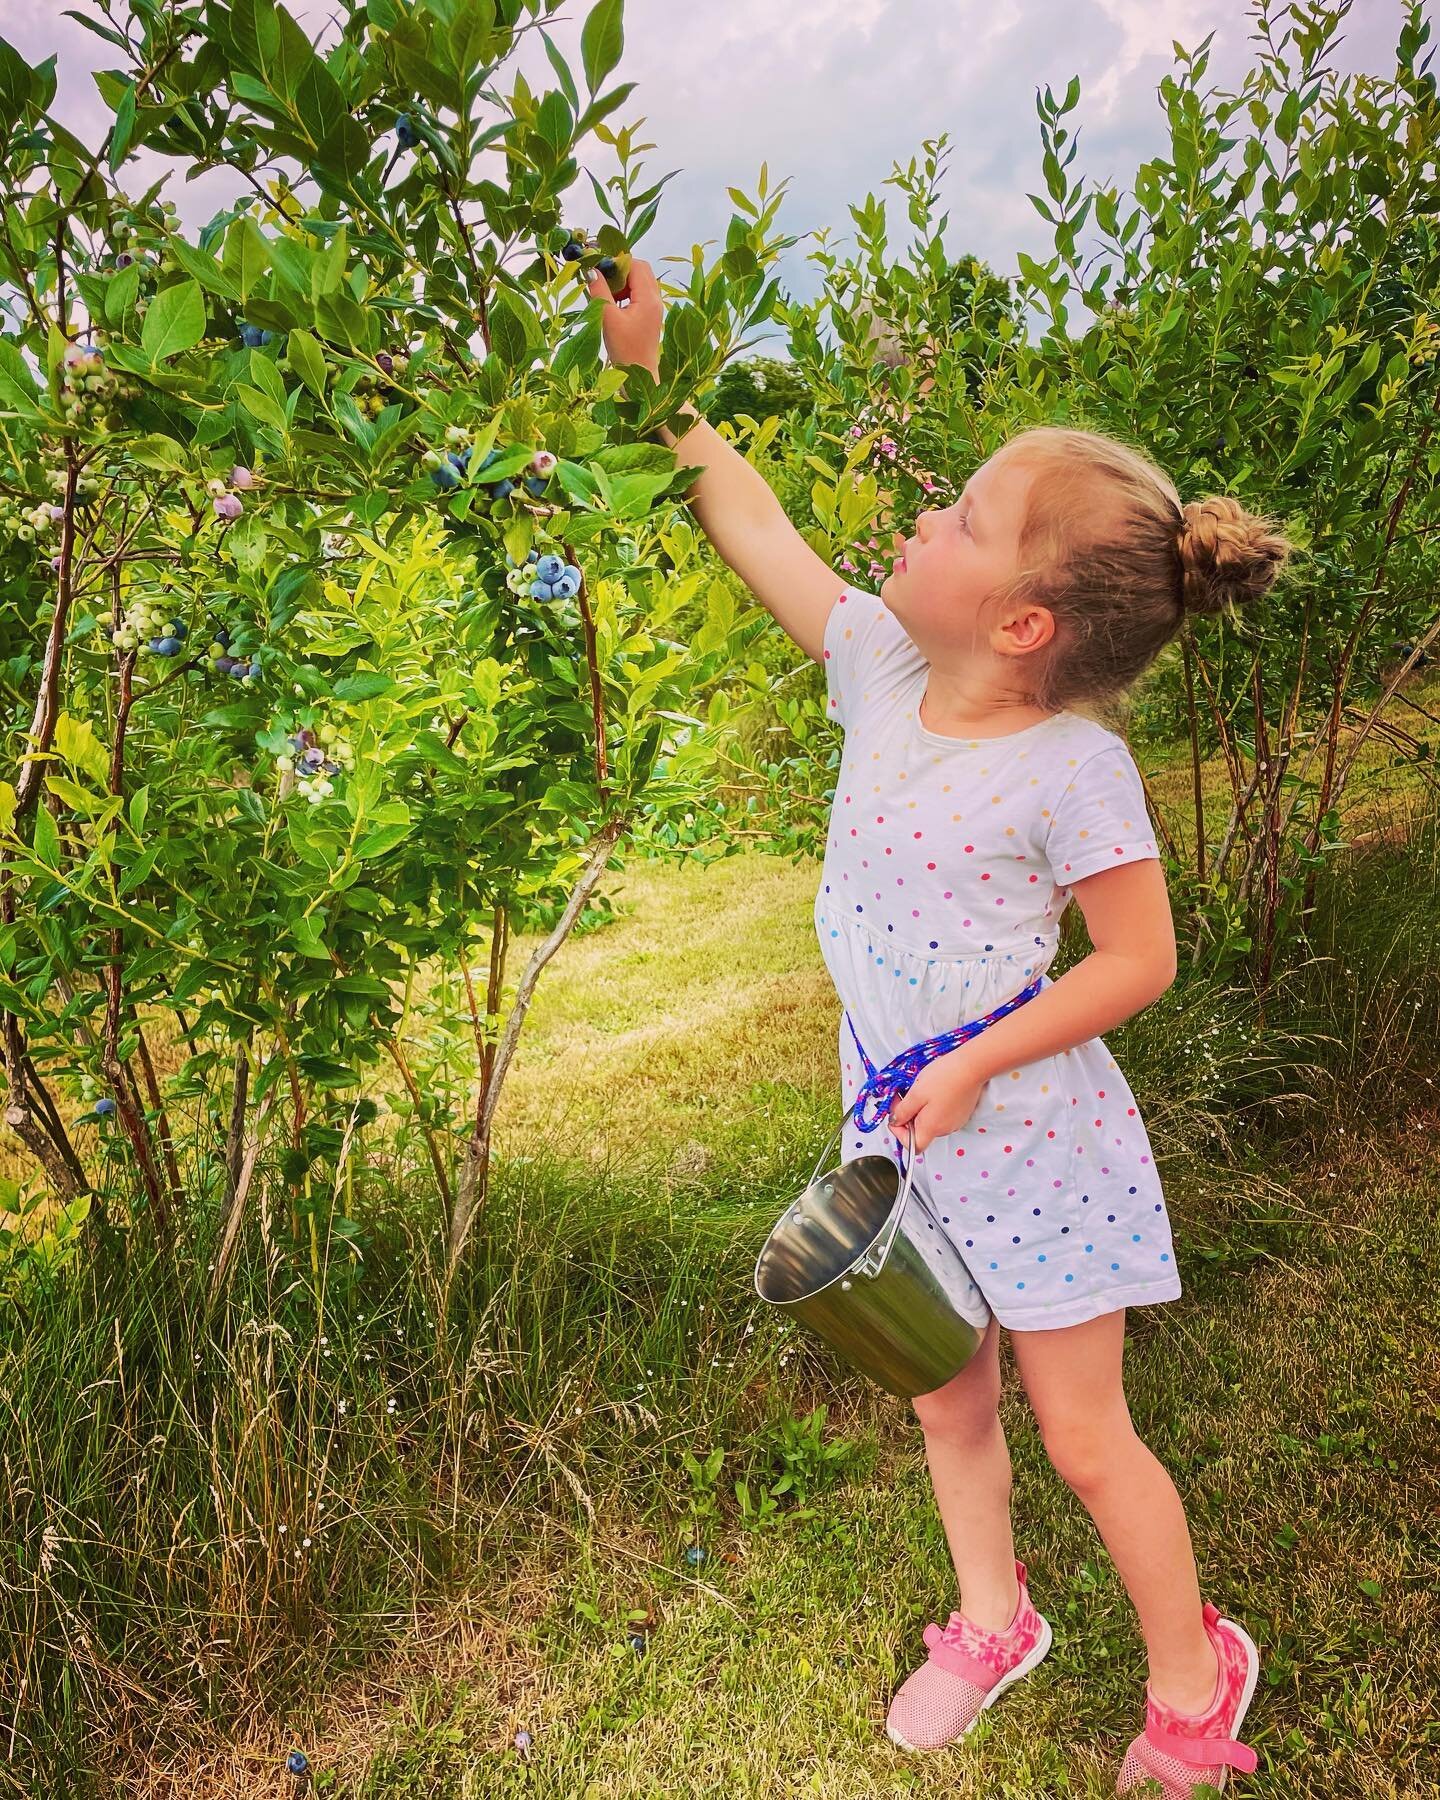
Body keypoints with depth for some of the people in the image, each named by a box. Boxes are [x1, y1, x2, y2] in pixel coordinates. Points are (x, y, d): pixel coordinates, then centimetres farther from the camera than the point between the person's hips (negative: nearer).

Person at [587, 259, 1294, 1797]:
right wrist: (652, 369, 6)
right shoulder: (882, 667, -6)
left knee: (1081, 1434, 11)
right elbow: (756, 529, 2)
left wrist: (977, 1067, -20)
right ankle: (990, 1618, 48)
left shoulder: (1071, 766, -23)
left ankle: (1194, 1675, 39)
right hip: (900, 1113, 6)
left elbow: (1140, 957, -16)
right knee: (947, 1398, 22)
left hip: (1025, 1131, -6)